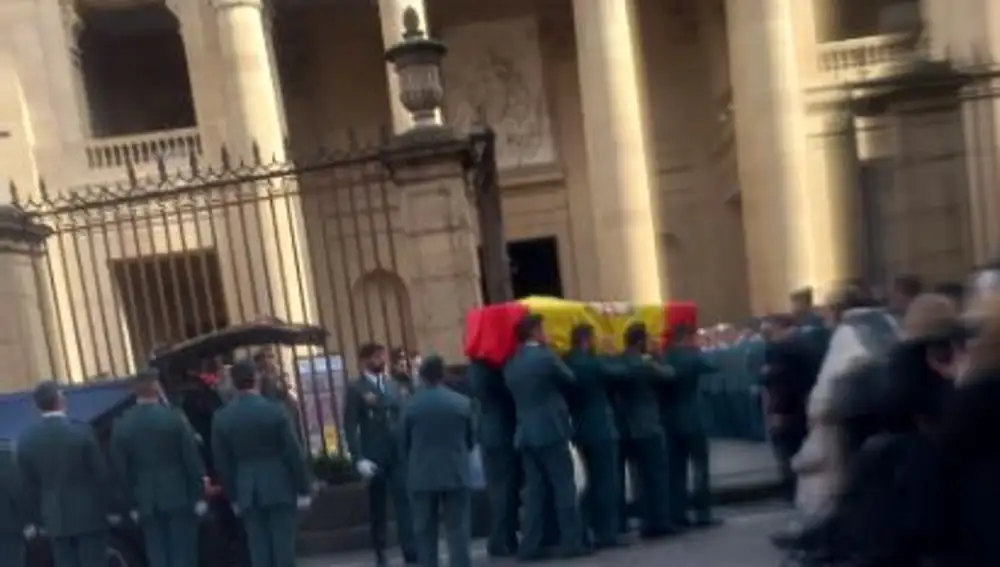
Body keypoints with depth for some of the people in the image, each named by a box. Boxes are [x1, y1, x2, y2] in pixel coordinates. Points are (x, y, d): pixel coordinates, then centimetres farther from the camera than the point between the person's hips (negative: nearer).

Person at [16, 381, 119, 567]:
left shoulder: (26, 439, -3)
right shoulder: (81, 431, -13)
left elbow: (28, 485, 5)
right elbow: (102, 473, -9)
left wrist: (38, 519, 15)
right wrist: (112, 508, 2)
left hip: (55, 518, 3)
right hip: (88, 514, -3)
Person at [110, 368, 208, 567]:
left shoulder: (121, 425, -1)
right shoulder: (174, 418, -9)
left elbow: (120, 469, 3)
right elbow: (191, 459, -8)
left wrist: (133, 503, 11)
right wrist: (199, 495, -1)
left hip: (146, 502, 3)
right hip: (179, 497, -2)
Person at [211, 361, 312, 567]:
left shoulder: (221, 418, 0)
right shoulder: (275, 411, -9)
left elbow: (221, 462, 4)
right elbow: (293, 453, -8)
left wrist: (233, 496, 13)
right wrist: (303, 489, -1)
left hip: (247, 492, 3)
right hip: (280, 488, -2)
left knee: (258, 548, 7)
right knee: (284, 546, 3)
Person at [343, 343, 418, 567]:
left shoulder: (392, 385, 13)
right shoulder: (355, 388, -2)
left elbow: (402, 417, 12)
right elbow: (350, 426, -8)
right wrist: (359, 458, -16)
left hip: (398, 454, 3)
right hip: (373, 457, -3)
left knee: (405, 503, -4)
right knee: (377, 507, 8)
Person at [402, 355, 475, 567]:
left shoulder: (411, 405, -3)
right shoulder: (462, 402, -2)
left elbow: (404, 442, 5)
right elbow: (471, 439, 6)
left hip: (422, 475, 0)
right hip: (456, 473, 0)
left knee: (425, 531, 9)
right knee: (458, 529, 4)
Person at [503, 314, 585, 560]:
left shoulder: (511, 364, 9)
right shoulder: (546, 356, -10)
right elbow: (570, 379, 2)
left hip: (525, 434, 6)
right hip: (551, 431, -6)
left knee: (534, 489, 9)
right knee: (564, 486, 1)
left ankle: (530, 545, 8)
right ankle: (571, 542, 3)